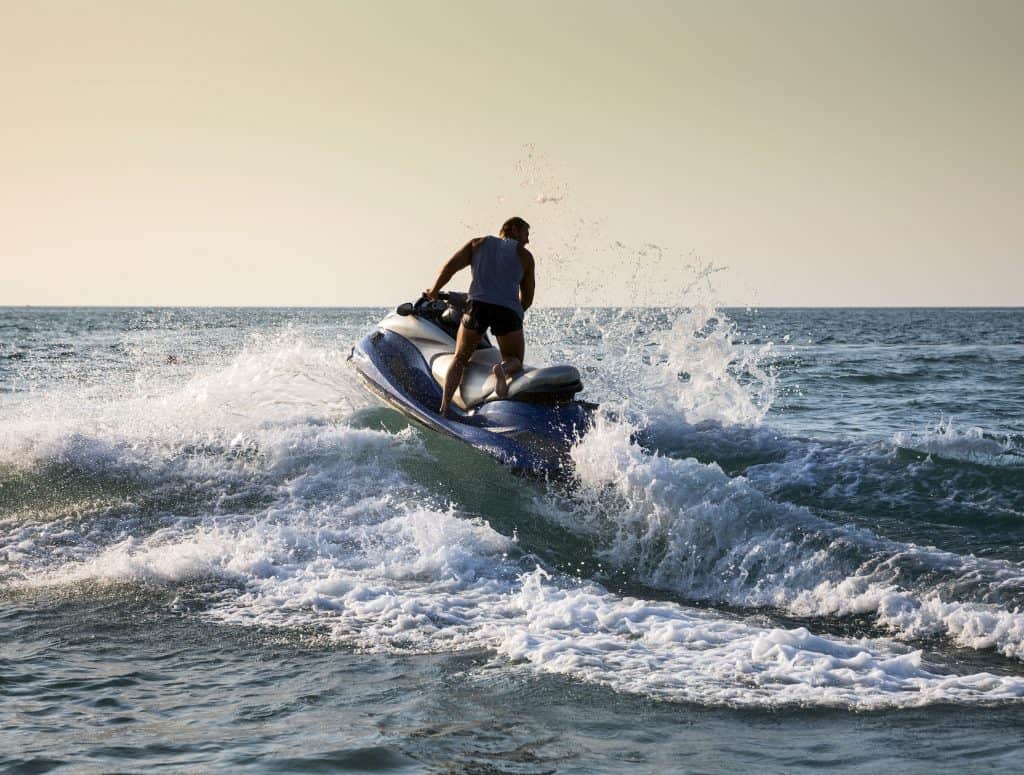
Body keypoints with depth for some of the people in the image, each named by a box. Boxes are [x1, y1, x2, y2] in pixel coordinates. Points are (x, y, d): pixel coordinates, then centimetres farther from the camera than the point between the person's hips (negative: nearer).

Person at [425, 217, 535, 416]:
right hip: (508, 309, -1)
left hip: (478, 304, 1)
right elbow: (527, 298, 19)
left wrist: (434, 291, 22)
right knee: (515, 361, 18)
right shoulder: (525, 255, 20)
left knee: (459, 359, 17)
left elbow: (451, 265, 10)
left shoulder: (479, 243, 23)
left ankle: (444, 407, -3)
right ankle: (503, 369, -20)